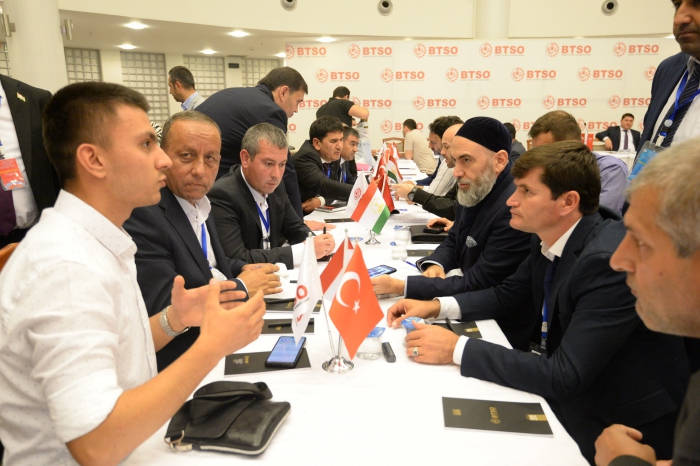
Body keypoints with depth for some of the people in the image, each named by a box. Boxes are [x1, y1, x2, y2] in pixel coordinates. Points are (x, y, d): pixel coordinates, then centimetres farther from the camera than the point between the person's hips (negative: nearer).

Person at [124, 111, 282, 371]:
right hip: (178, 362, -7)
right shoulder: (141, 215, -19)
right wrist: (242, 288, -14)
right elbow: (164, 310, -22)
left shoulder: (199, 203, 6)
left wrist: (242, 270, -1)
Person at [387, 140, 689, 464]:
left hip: (620, 423, -6)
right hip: (565, 392, 7)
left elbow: (564, 376, -31)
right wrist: (437, 307, -6)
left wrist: (456, 349, -30)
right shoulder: (550, 237, -5)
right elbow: (509, 296, 8)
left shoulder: (611, 261, -30)